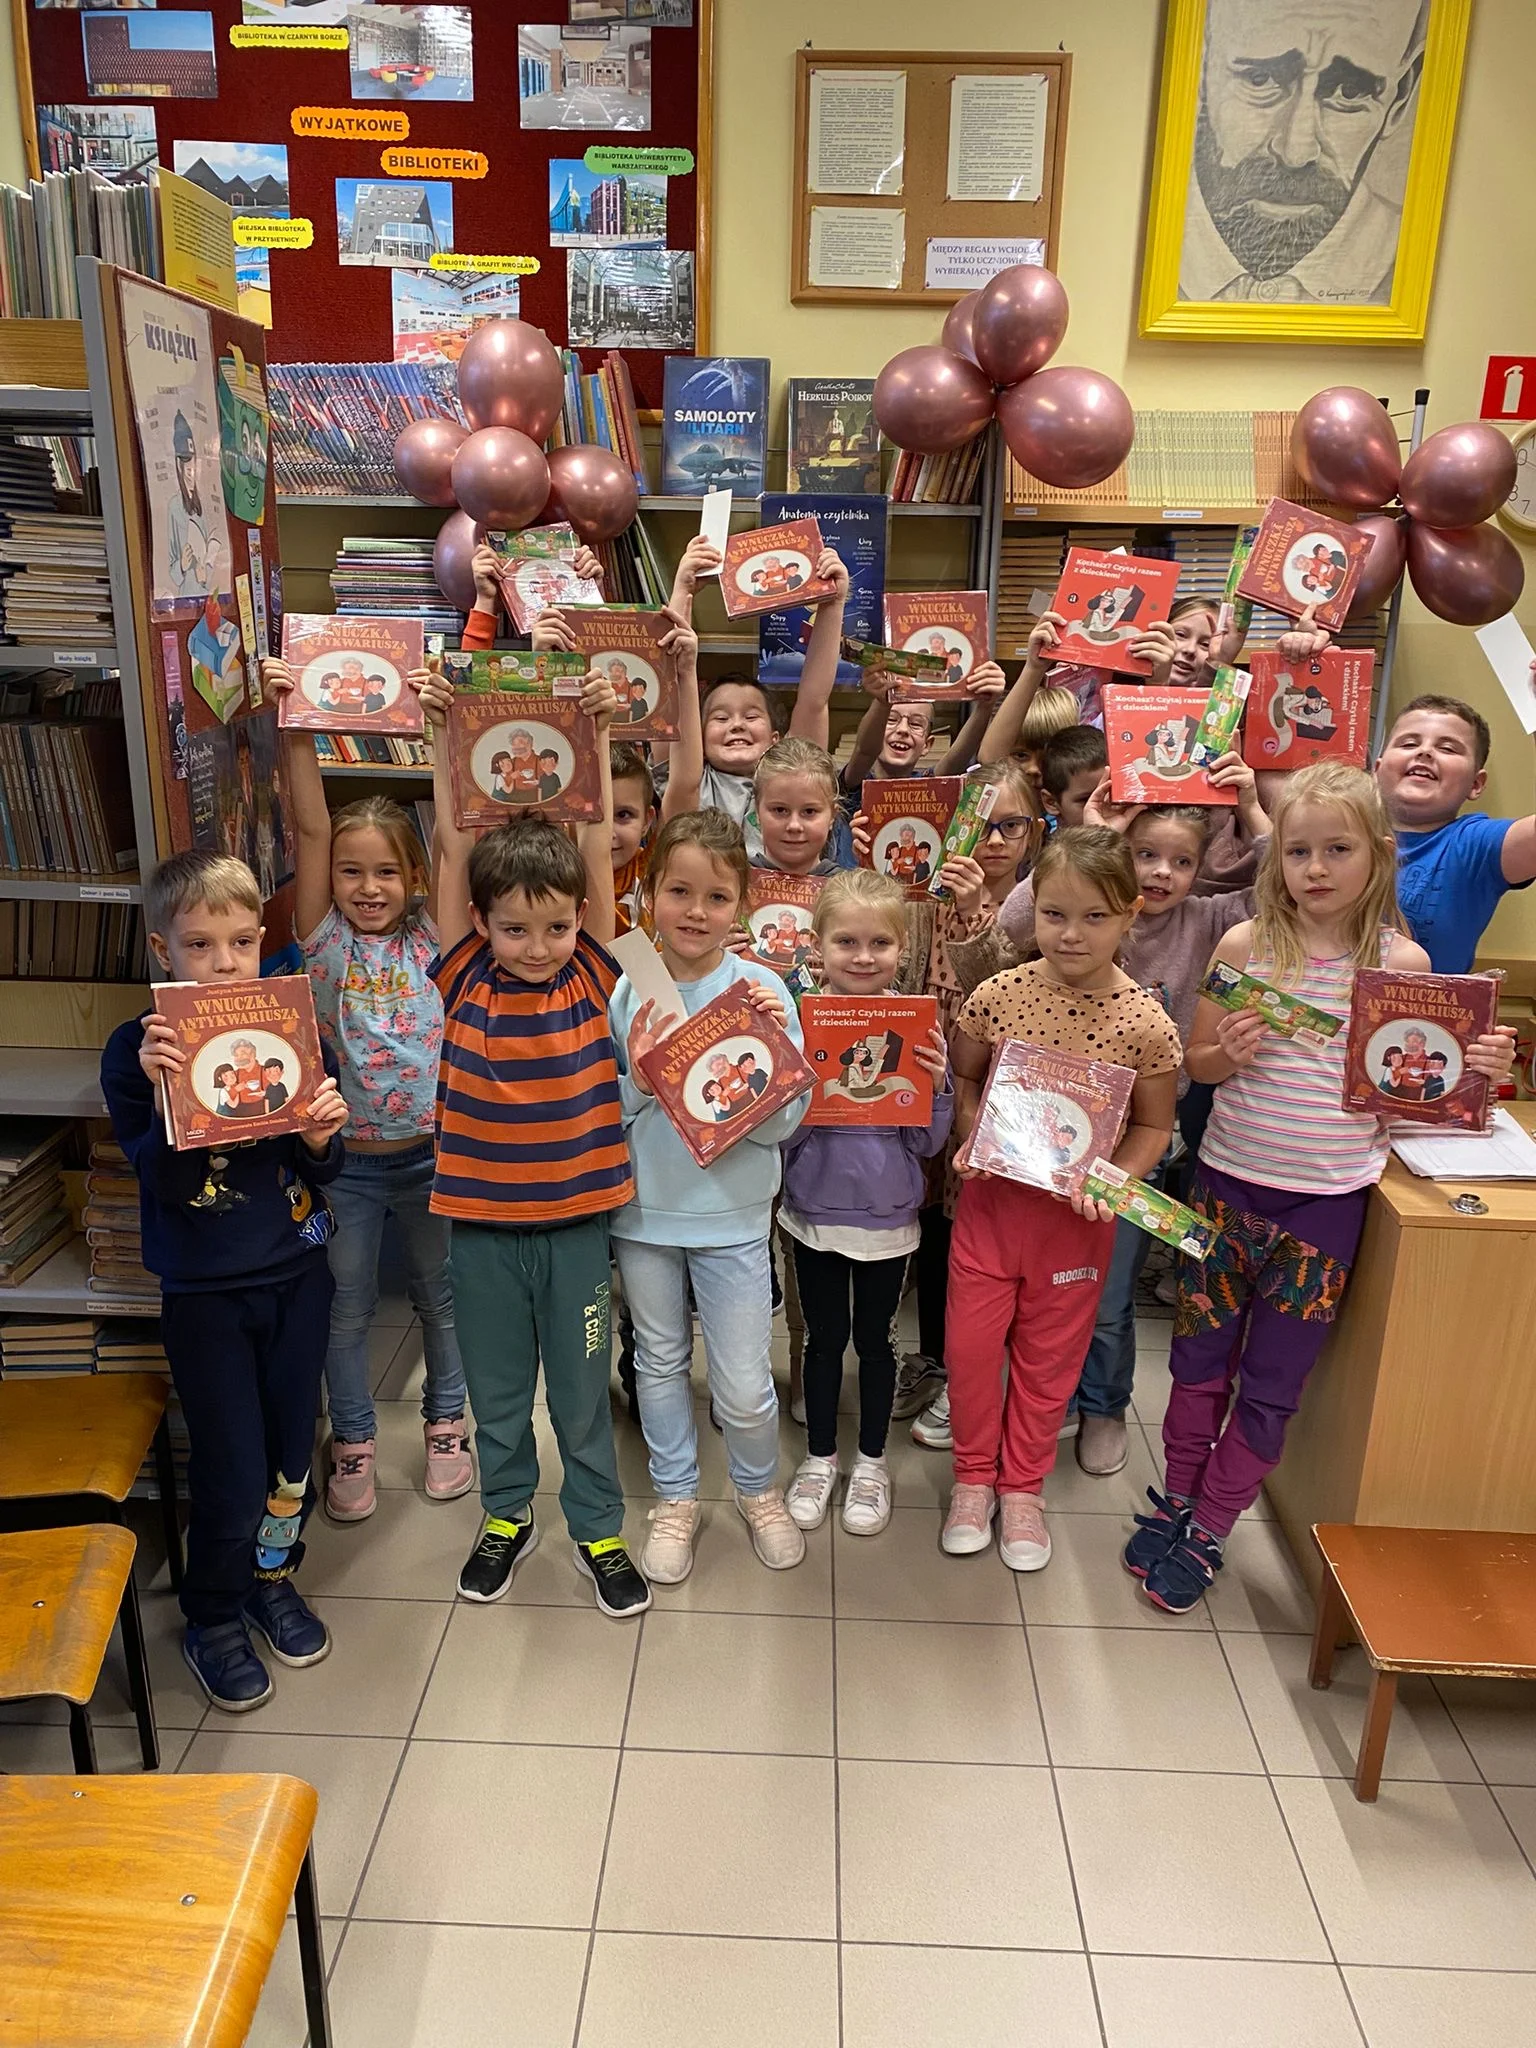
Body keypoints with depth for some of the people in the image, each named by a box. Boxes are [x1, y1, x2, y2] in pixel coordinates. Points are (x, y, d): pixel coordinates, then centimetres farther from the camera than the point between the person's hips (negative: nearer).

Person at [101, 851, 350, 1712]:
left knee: (292, 1445, 16)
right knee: (231, 1471, 3)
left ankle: (273, 1577, 41)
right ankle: (213, 1619, 29)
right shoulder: (137, 1049, -10)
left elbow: (322, 1171, 0)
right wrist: (163, 1094, -32)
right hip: (205, 1291, -3)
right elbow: (165, 1183, -16)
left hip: (296, 1275, 3)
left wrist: (321, 1136, -23)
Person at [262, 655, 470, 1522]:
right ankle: (354, 1442, 30)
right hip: (345, 1158, 0)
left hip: (429, 1152, 1)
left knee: (441, 1293, 16)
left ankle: (446, 1421, 37)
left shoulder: (429, 936, -4)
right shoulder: (326, 941, -5)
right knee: (348, 1306, 12)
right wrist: (297, 734, -25)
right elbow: (310, 829, -15)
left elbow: (454, 831, -14)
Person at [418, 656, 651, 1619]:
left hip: (575, 1214, -1)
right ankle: (508, 1513, 40)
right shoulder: (467, 981, -5)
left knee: (583, 1383, 14)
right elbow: (454, 850, -10)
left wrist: (597, 735, -16)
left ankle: (599, 1528, 33)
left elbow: (599, 850, -11)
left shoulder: (591, 978, -5)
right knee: (497, 1381, 18)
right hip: (482, 1216, 1)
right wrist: (445, 736, -15)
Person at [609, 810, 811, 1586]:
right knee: (660, 1363, 19)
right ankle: (675, 1499, 41)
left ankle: (759, 1491, 37)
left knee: (745, 1386, 6)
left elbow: (784, 1122, -12)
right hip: (643, 1209, 2)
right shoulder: (625, 989, -8)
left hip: (732, 1214, -1)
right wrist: (638, 1079, -23)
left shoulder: (762, 989, -11)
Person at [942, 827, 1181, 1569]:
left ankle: (1023, 1486, 38)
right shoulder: (997, 996, -11)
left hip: (1077, 1214, -1)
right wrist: (970, 1135, -12)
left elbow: (1154, 1126, -1)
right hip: (990, 1198, 1)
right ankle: (973, 1476, 35)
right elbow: (959, 1076, 6)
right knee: (969, 1345, 10)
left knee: (1049, 1354, 16)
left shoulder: (1147, 1025, -14)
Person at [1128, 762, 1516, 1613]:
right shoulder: (1246, 944, -6)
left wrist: (1475, 1068, -16)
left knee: (1272, 1385, 11)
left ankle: (1205, 1533, 30)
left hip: (1327, 1202, 0)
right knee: (1200, 1361, 15)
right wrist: (1231, 1052, -19)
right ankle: (1177, 1501, 37)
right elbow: (1196, 1064, 2)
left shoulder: (1404, 961, -5)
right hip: (1229, 1183, 1)